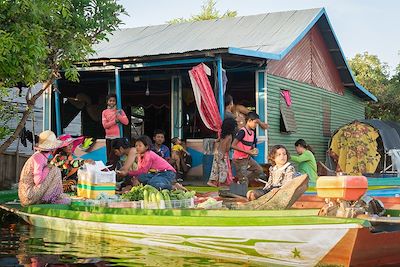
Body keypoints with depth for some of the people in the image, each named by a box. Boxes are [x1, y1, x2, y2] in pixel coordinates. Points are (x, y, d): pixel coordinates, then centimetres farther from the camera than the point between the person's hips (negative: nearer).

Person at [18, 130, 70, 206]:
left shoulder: (41, 156, 10)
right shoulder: (38, 157, -18)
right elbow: (38, 181, -24)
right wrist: (48, 168, -11)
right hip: (29, 197, -10)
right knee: (55, 171, -10)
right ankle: (56, 198, -3)